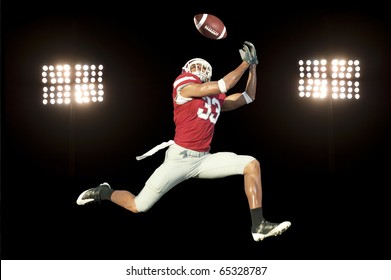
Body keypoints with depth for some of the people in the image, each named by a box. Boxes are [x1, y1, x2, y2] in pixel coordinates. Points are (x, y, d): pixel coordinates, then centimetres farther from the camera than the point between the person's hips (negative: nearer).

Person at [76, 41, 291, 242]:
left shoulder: (217, 100, 15)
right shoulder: (183, 83, -4)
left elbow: (248, 97, 23)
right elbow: (220, 86, -16)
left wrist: (253, 66, 14)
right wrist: (245, 63, -8)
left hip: (204, 160, 6)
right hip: (179, 158, -6)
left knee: (252, 164, -10)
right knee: (137, 206, -6)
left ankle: (258, 225, -13)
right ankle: (103, 192, 27)